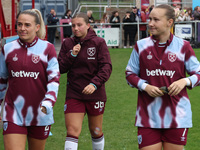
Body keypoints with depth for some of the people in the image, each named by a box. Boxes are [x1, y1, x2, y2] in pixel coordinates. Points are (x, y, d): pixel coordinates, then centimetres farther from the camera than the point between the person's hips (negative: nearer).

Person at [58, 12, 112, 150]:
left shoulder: (99, 42, -4)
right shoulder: (68, 44, 4)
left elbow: (106, 67, -12)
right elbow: (60, 69, 2)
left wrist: (95, 84, -26)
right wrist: (71, 55, -14)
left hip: (95, 95, -1)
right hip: (74, 95, 1)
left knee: (96, 132, 13)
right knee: (72, 132, -10)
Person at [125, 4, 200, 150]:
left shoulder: (183, 46, 2)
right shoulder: (141, 46, 5)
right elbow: (130, 73, 11)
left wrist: (185, 81, -15)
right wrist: (145, 86, -8)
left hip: (177, 116, 0)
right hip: (148, 117, 1)